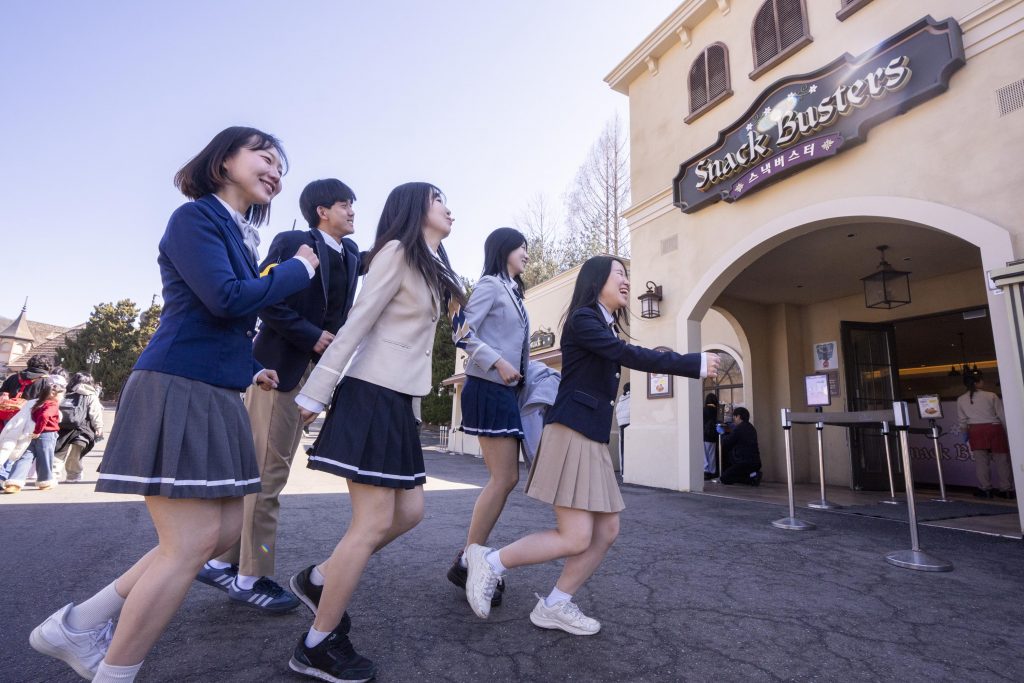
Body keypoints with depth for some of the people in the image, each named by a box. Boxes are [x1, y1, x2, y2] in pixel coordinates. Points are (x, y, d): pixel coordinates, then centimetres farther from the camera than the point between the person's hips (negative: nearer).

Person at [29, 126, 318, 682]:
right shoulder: (195, 216, -6)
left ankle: (77, 627, 24)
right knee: (192, 542, -7)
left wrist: (248, 370, 20)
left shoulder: (239, 236, 18)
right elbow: (226, 300, -20)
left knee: (224, 531, 10)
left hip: (217, 396, 9)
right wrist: (298, 270, -8)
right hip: (178, 389, -9)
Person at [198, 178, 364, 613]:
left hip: (311, 372, 8)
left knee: (266, 471, 13)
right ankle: (251, 578, 11)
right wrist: (311, 335, -17)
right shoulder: (293, 242, -6)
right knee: (266, 472, -1)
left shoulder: (350, 255, 15)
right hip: (278, 365, -8)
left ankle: (223, 562, 26)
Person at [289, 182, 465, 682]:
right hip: (373, 396, -9)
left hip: (399, 400, 10)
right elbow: (356, 324, -14)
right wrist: (315, 393, -14)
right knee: (374, 523, -4)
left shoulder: (431, 268, 20)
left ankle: (318, 580, 28)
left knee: (409, 512, 11)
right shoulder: (397, 251, -8)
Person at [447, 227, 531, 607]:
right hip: (489, 388, -9)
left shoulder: (513, 292, 20)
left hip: (506, 391, 9)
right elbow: (464, 332, -16)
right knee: (504, 478, -9)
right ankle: (466, 563, 3)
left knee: (505, 478, 9)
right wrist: (498, 363, -22)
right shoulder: (491, 284, -5)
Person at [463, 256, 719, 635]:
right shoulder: (582, 319, -9)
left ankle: (554, 606, 20)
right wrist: (696, 363, -12)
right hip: (571, 433, -10)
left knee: (606, 531, 8)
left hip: (593, 438, 10)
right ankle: (490, 561, 7)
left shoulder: (607, 328, 22)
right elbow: (631, 356, -17)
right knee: (576, 539, -10)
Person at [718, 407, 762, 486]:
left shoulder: (738, 428, -13)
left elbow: (726, 444, -5)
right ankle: (753, 474, 8)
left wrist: (722, 433, 12)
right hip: (756, 463, 9)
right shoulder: (751, 428, 13)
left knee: (725, 478, 1)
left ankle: (751, 476, -12)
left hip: (745, 463, -9)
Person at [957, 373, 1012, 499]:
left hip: (975, 430, 1)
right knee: (1001, 460, 8)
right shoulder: (991, 396, -6)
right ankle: (1006, 489, 14)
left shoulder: (961, 400, 0)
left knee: (981, 460, 6)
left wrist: (965, 433, 20)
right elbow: (1002, 415, -2)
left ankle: (985, 488, 8)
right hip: (994, 428, -1)